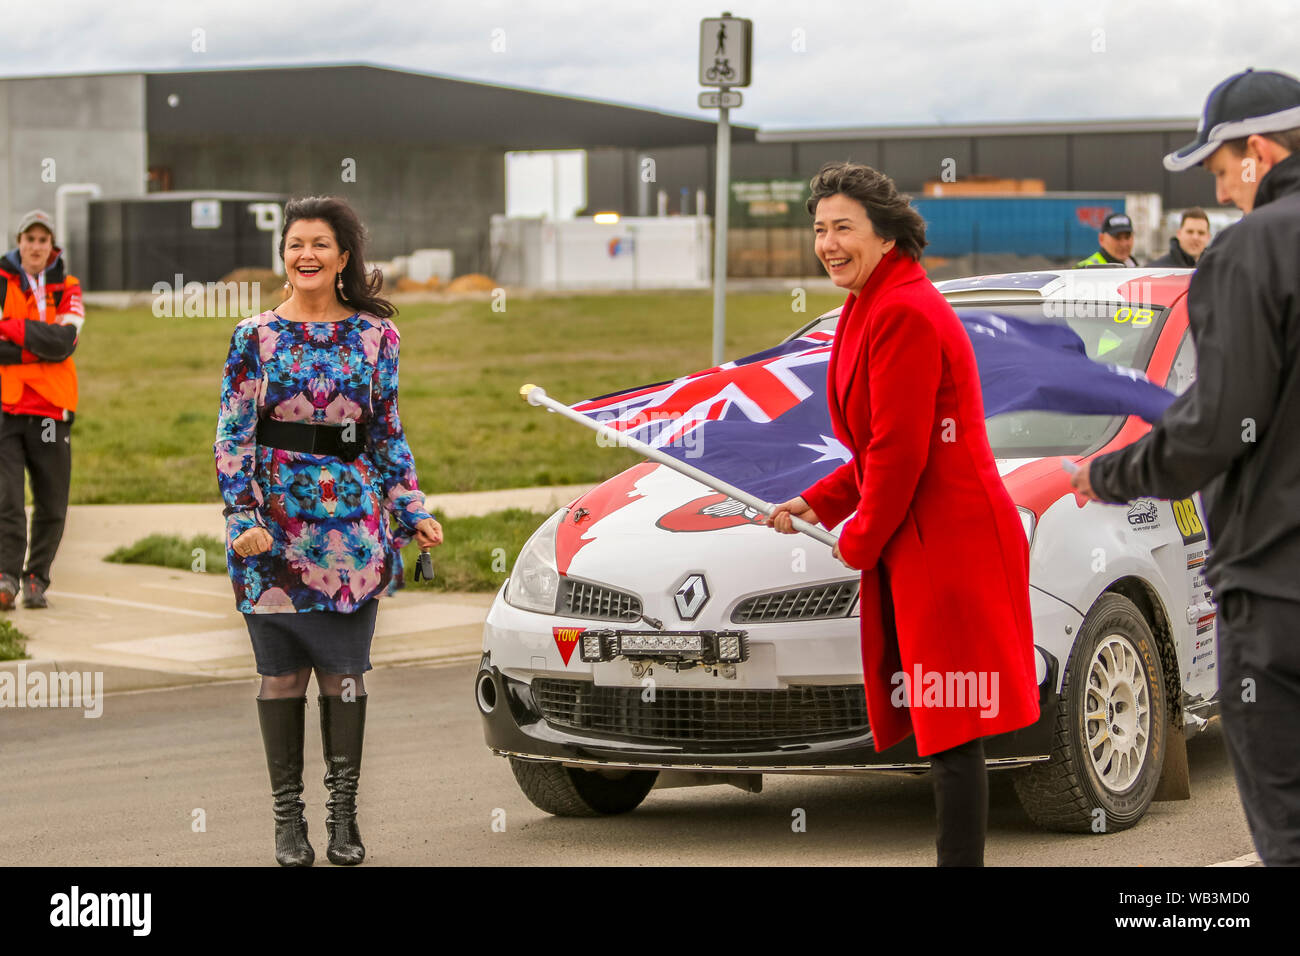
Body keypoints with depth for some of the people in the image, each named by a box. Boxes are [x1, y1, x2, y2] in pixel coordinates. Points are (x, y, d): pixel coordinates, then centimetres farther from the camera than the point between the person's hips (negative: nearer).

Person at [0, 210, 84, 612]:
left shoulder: (68, 290, 9)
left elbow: (63, 342, -9)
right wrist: (41, 346, -15)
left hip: (51, 407, 2)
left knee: (52, 504, 6)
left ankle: (37, 579, 17)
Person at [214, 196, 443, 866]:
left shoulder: (375, 335, 6)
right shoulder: (255, 338, 2)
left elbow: (389, 436, 12)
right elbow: (232, 438, 0)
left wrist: (414, 513, 4)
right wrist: (243, 519, -10)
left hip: (352, 526, 1)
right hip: (273, 528, -1)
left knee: (344, 671, 2)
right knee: (281, 672, 3)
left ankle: (344, 814, 11)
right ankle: (288, 817, 12)